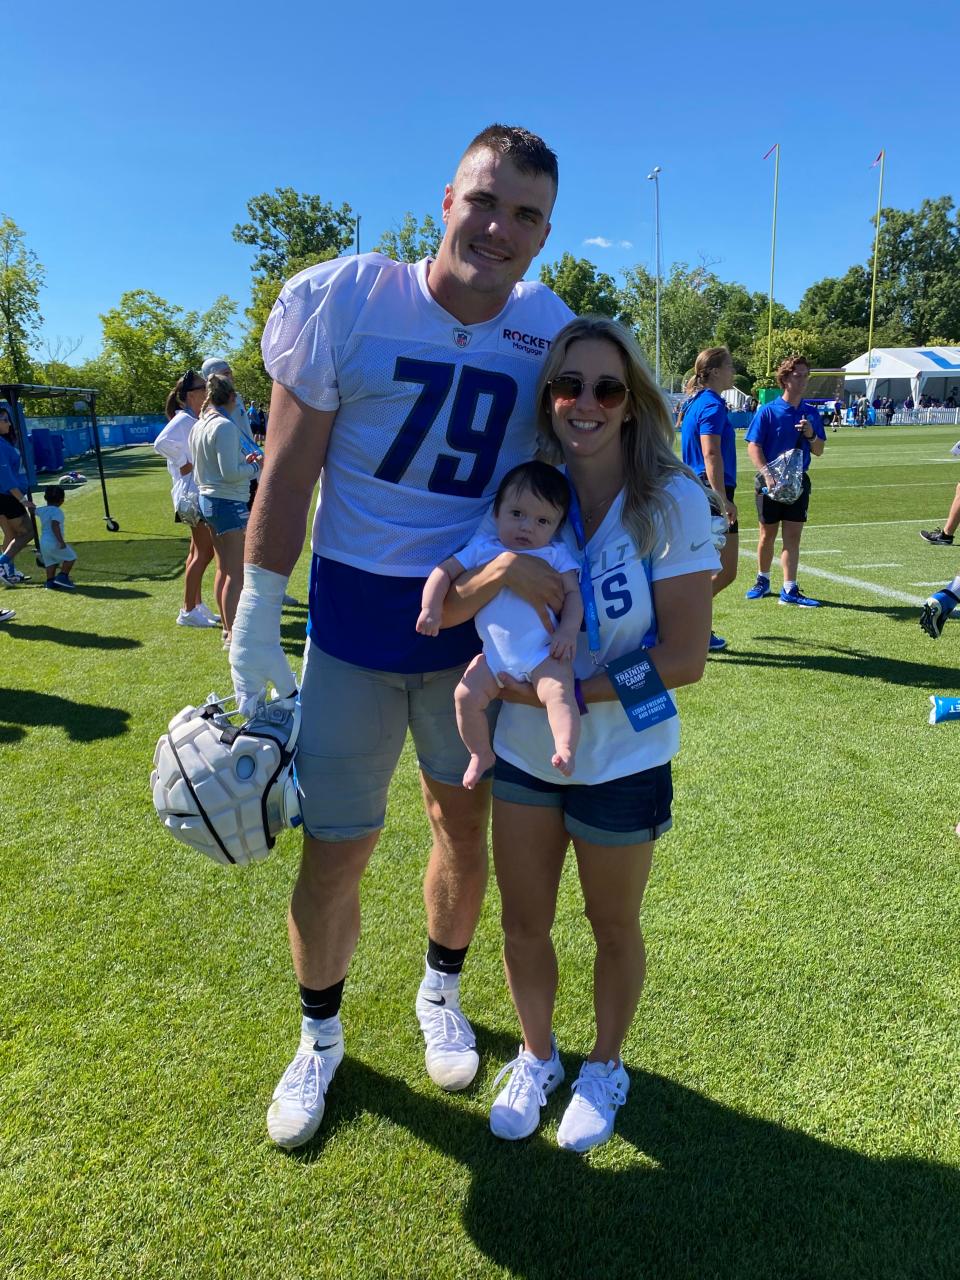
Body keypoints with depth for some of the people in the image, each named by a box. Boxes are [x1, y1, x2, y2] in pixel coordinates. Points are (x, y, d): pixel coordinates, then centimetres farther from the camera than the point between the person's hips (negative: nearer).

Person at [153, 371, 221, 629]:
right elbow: (162, 442, -30)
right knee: (204, 552, -7)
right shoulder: (183, 419, -14)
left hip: (201, 494, 10)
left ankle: (196, 606, 23)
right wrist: (184, 465, -22)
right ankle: (188, 611, 0)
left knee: (199, 552, 14)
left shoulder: (194, 420, 14)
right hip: (193, 494, -10)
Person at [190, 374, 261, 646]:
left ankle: (228, 628, 25)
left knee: (224, 569, 16)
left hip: (208, 499, 9)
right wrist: (255, 467, -6)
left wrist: (243, 461, 14)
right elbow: (229, 474, -21)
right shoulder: (225, 426, -17)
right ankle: (233, 635, -1)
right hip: (228, 502, -9)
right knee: (236, 573, -4)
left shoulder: (199, 426, 10)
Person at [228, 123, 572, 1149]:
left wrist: (510, 563, -13)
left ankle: (439, 994, 45)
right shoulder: (341, 303, -13)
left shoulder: (551, 333, -4)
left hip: (472, 620, 3)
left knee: (463, 825, 16)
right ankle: (319, 1036, 35)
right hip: (352, 621, -2)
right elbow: (287, 473, -7)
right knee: (333, 853, 5)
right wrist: (255, 624, -5)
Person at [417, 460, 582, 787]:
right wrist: (430, 608, -4)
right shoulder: (482, 549, 11)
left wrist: (568, 630, -14)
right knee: (466, 695, -9)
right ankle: (481, 754, 9)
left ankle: (566, 751, -34)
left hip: (544, 653, -2)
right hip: (495, 655, 3)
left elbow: (573, 593, 2)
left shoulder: (556, 555, 8)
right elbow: (444, 571, 9)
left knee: (559, 691, -27)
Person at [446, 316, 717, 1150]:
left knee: (614, 928, 19)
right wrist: (486, 580, -30)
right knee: (523, 922, 17)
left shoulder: (671, 502, -17)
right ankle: (537, 1058, 45)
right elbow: (439, 611, -9)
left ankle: (605, 1067, 46)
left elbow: (685, 658, -19)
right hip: (524, 749, 3)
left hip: (623, 760, -3)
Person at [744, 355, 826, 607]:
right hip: (770, 482, -3)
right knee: (768, 535, 8)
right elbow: (753, 447, -10)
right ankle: (763, 580, 28)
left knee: (792, 537, 1)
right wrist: (767, 474, -21)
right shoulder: (768, 411, -6)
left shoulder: (811, 413, 7)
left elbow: (818, 451, 10)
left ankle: (789, 590, 4)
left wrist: (811, 435, -11)